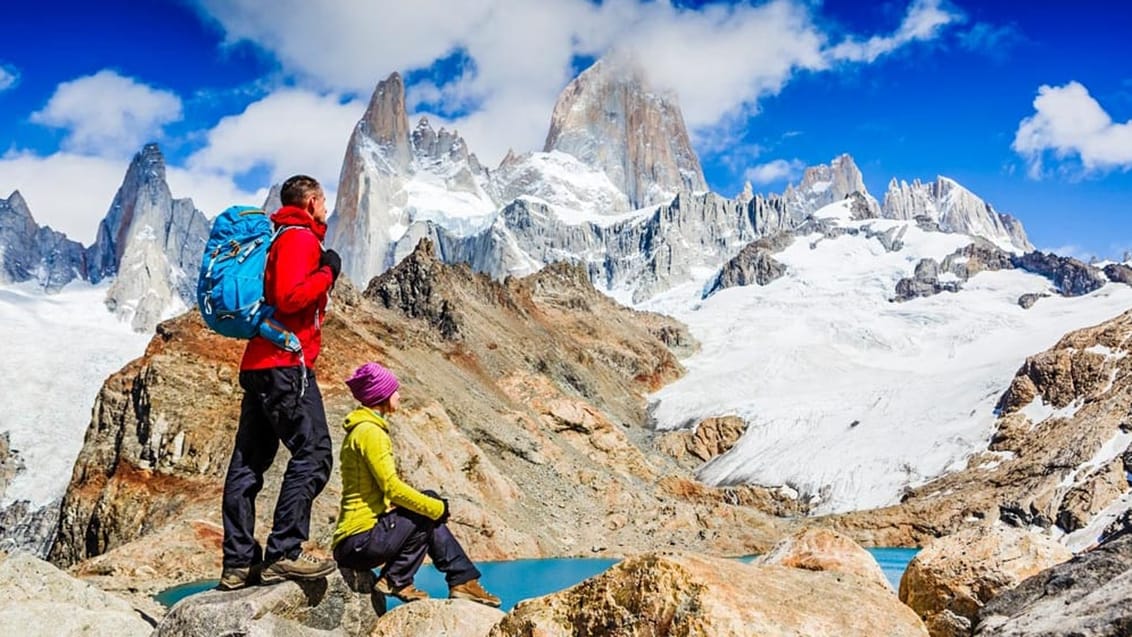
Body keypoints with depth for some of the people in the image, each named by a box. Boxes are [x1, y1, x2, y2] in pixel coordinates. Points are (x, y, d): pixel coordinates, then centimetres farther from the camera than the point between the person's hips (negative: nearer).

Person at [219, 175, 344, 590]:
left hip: (260, 365, 10)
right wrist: (327, 273, -7)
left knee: (248, 462, 7)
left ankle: (238, 563, 11)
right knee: (313, 453, -12)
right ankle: (284, 553, -15)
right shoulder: (300, 237, -6)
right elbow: (289, 297, -19)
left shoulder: (285, 237, 23)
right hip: (285, 364, -10)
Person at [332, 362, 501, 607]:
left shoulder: (360, 430, 17)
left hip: (351, 542, 10)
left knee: (430, 507, 11)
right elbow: (392, 487, -20)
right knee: (429, 513, -4)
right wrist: (437, 508, -8)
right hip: (361, 541, -10)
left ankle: (462, 580, 8)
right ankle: (394, 581, -1)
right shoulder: (370, 431, -14)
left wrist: (433, 504, 11)